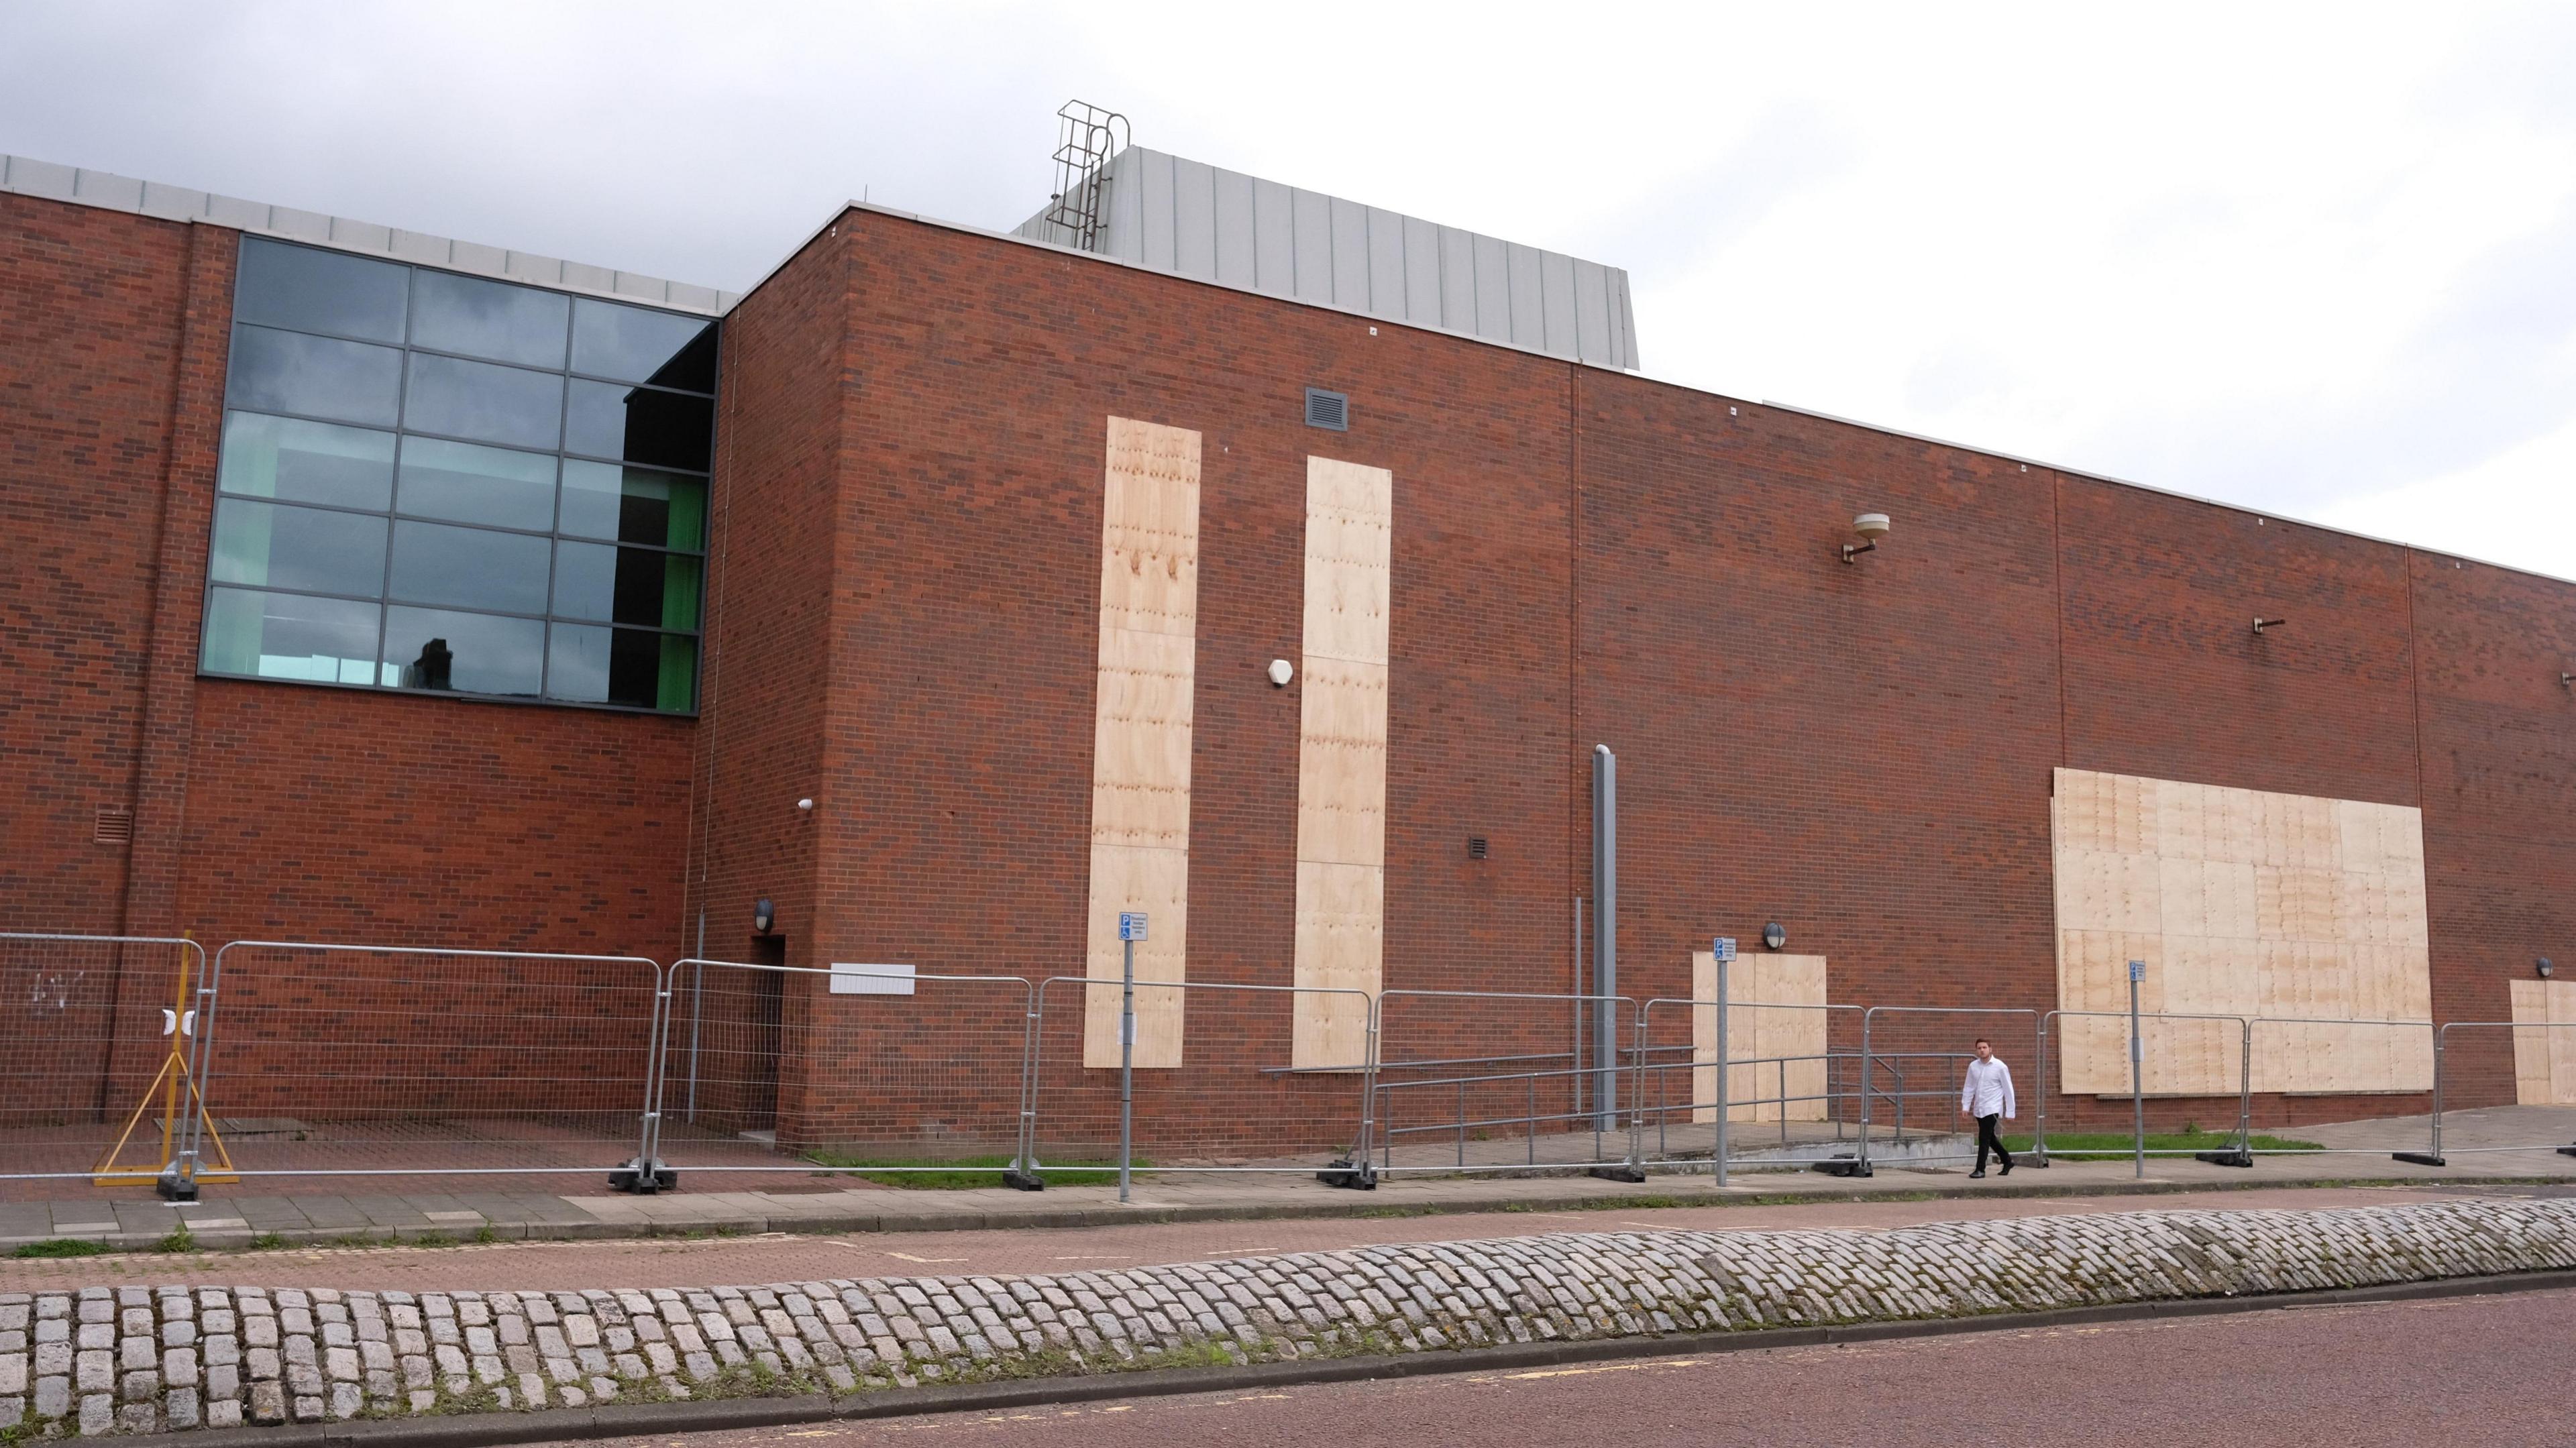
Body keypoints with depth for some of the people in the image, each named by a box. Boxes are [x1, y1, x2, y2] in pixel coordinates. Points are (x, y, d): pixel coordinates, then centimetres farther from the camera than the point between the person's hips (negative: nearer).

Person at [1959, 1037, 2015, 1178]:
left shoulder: (2000, 1067, -7)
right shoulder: (1973, 1066, 4)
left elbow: (2008, 1090, -4)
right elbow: (1969, 1087, 11)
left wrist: (2009, 1112, -5)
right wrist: (1965, 1106, 2)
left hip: (1992, 1109, -5)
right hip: (1979, 1109, 6)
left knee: (1984, 1138, -11)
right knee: (1990, 1138, 16)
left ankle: (1980, 1169, -6)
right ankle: (2007, 1161, 34)